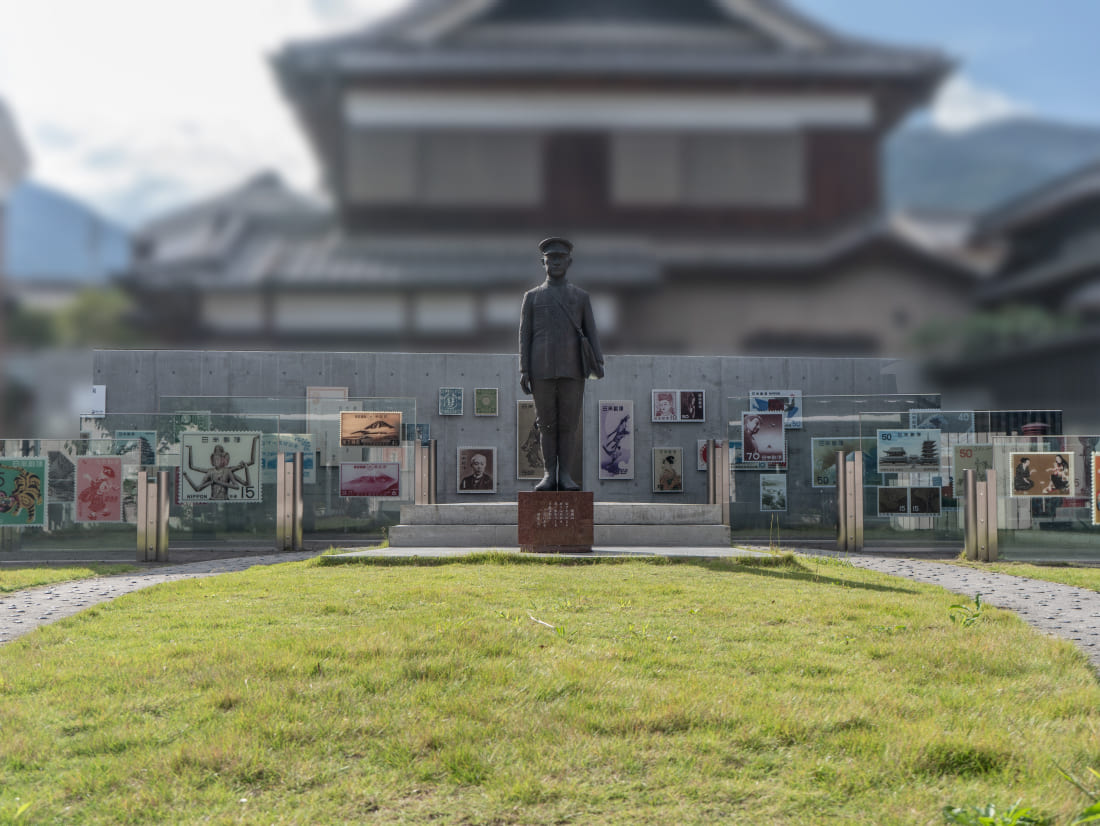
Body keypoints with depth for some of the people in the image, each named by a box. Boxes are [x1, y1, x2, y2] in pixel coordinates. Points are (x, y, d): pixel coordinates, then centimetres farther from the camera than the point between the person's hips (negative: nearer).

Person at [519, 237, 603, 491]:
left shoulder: (581, 297, 11)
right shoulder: (532, 297, 10)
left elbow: (591, 333, 7)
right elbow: (524, 335, 6)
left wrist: (598, 362, -9)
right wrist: (524, 370, -4)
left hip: (572, 370, 0)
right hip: (542, 371, 0)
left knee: (569, 422, -1)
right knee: (547, 423, 1)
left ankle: (565, 475, 3)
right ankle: (549, 475, 5)